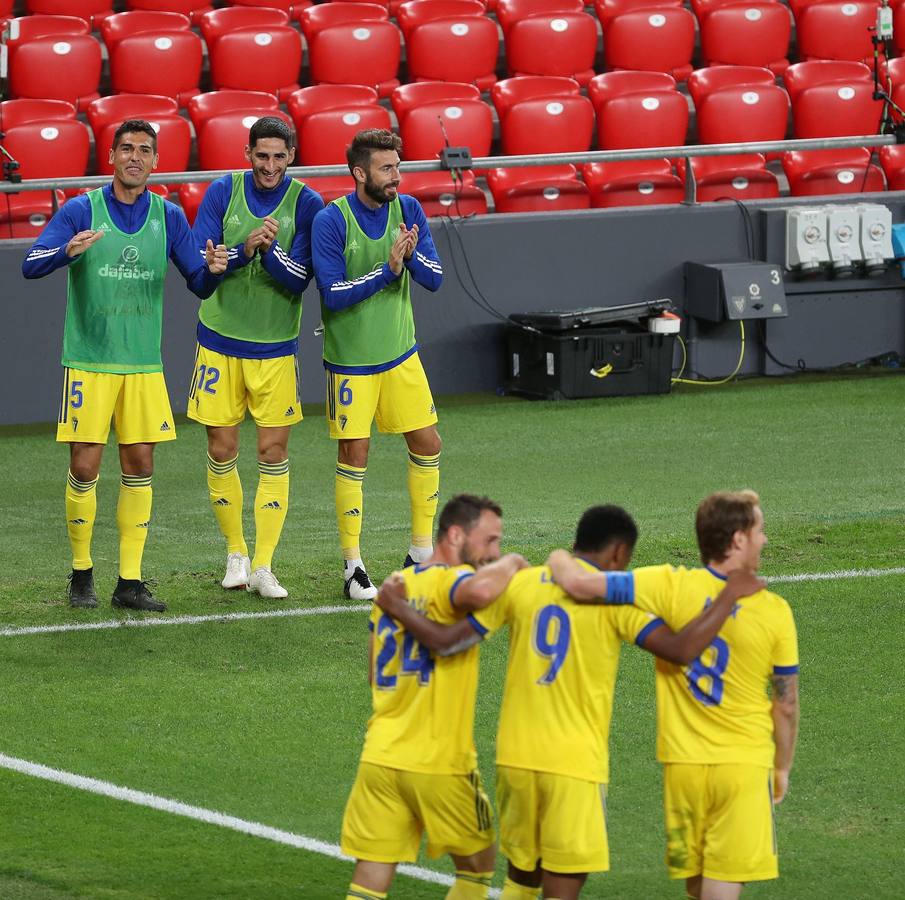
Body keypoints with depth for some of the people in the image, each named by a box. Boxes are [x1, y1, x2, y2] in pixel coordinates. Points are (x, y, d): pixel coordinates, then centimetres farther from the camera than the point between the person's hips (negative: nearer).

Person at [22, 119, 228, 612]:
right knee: (85, 466, -4)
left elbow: (199, 283, 8)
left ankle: (130, 581, 8)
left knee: (140, 466, 2)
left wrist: (211, 269, -16)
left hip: (143, 364, 3)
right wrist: (68, 250, -30)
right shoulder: (81, 210, -3)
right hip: (89, 362, -3)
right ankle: (81, 572, 14)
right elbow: (31, 265, -10)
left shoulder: (168, 216, 6)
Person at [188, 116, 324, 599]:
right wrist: (244, 249, -25)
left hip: (275, 348, -1)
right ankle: (235, 552, 21)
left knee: (273, 452, -2)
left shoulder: (306, 204, -6)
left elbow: (299, 279, -11)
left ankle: (263, 566, 3)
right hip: (220, 341, 1)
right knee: (221, 450, 4)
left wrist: (270, 250, -29)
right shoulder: (223, 192, -3)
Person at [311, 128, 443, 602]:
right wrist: (388, 268, -28)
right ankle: (352, 565, 9)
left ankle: (421, 552, 20)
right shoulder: (331, 221, -16)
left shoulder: (407, 209, -2)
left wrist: (411, 254, -24)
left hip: (401, 353, 5)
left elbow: (435, 278, -4)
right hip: (350, 361, -5)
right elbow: (333, 294, -21)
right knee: (354, 456, -1)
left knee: (427, 445, 6)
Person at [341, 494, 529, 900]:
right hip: (440, 764, -6)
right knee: (477, 865, 18)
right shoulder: (451, 580, -10)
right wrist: (511, 563, -15)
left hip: (379, 759, 6)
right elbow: (479, 590, -36)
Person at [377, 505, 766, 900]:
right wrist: (730, 595, -8)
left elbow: (446, 641, 4)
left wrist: (397, 609, 20)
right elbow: (681, 649, -17)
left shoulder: (520, 583, 4)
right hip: (576, 763, -5)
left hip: (516, 755, 5)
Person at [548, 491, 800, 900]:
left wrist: (560, 559, 8)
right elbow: (787, 704, 1)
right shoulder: (775, 612, -8)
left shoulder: (671, 587, -10)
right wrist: (783, 768, 17)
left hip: (683, 763, 2)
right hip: (745, 763, -2)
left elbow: (579, 584, -16)